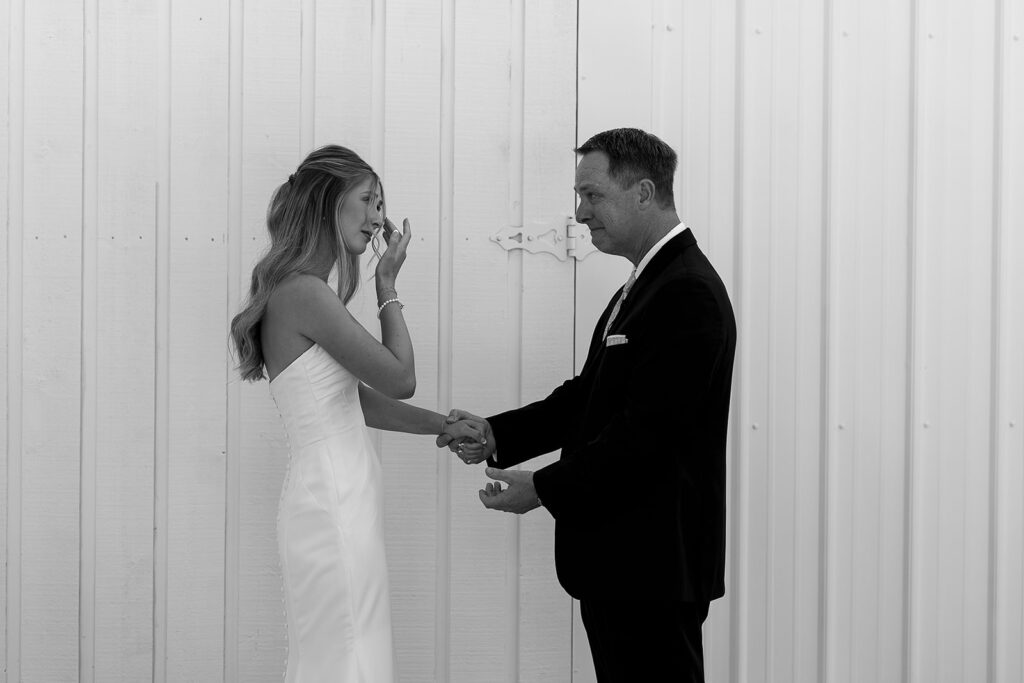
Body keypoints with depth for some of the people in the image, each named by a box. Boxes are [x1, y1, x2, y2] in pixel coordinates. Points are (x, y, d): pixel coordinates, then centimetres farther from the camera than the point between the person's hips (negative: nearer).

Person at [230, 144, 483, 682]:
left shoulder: (297, 291, 13)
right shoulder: (305, 292, -17)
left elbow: (355, 397, 17)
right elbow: (400, 378, -13)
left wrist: (442, 426, 15)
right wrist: (387, 285, -3)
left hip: (334, 502, 10)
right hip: (333, 507, -10)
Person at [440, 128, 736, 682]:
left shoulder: (689, 293, -18)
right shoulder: (648, 283, 16)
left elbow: (648, 431, -22)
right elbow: (589, 395, 16)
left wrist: (544, 488, -17)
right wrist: (496, 434, 4)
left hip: (654, 568, -10)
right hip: (621, 558, 10)